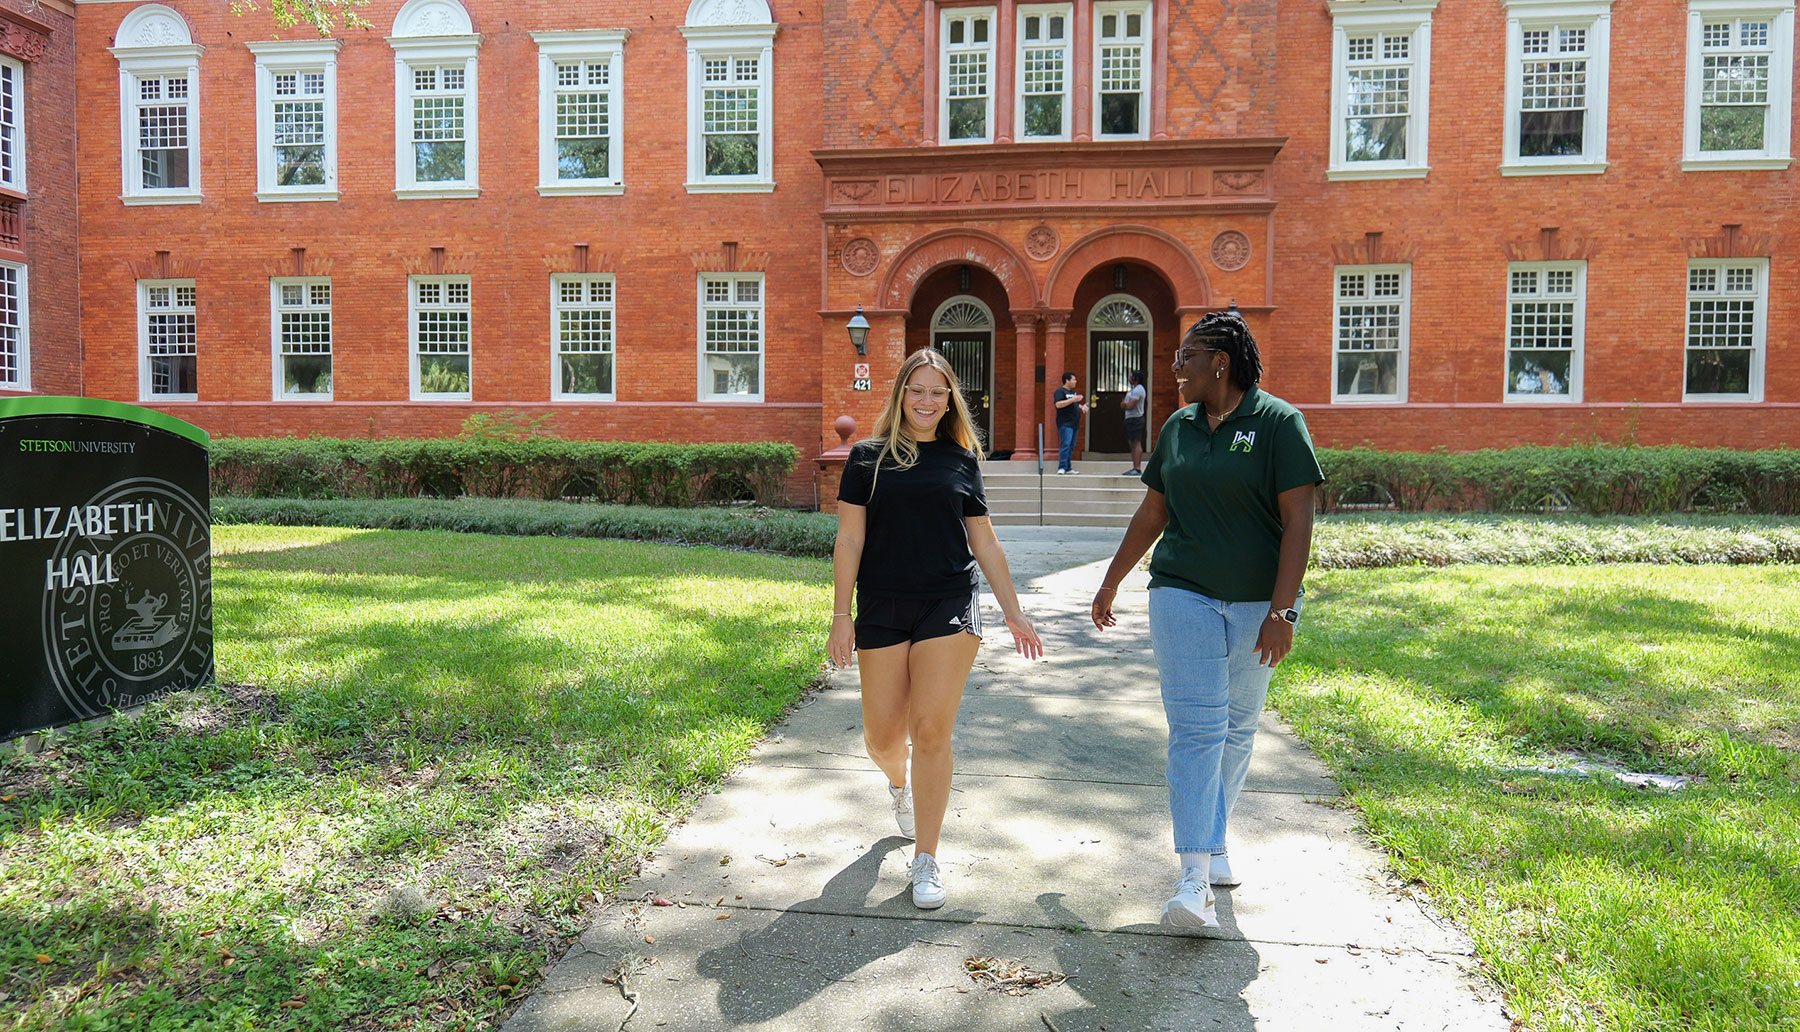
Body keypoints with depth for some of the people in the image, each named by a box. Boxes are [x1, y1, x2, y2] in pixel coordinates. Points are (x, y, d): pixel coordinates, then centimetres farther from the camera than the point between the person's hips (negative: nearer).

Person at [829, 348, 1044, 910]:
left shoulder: (962, 460, 8)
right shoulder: (869, 457, 4)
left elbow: (985, 543, 13)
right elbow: (850, 538, 2)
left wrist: (1014, 613, 13)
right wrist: (841, 615, -4)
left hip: (950, 606, 0)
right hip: (882, 611, 0)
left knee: (931, 732, -5)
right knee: (882, 737, 4)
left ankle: (926, 859, 9)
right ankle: (899, 783, 43)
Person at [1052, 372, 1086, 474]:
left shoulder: (1073, 392, 22)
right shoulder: (1060, 391, -5)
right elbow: (1058, 404, -19)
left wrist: (1081, 407, 11)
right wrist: (1073, 400, -22)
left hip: (1074, 423, 9)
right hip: (1065, 424, -9)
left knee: (1071, 446, 8)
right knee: (1065, 445, -17)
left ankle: (1068, 468, 12)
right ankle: (1062, 468, -20)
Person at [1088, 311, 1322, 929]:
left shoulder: (1278, 423, -6)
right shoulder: (1178, 427, 8)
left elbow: (1298, 520, -11)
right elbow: (1151, 513, 16)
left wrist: (1281, 611, -18)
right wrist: (1111, 583, 20)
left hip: (1258, 602, -2)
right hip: (1184, 596, 2)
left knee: (1237, 727, 11)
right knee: (1196, 728, -7)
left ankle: (1214, 838, 30)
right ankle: (1195, 878, -9)